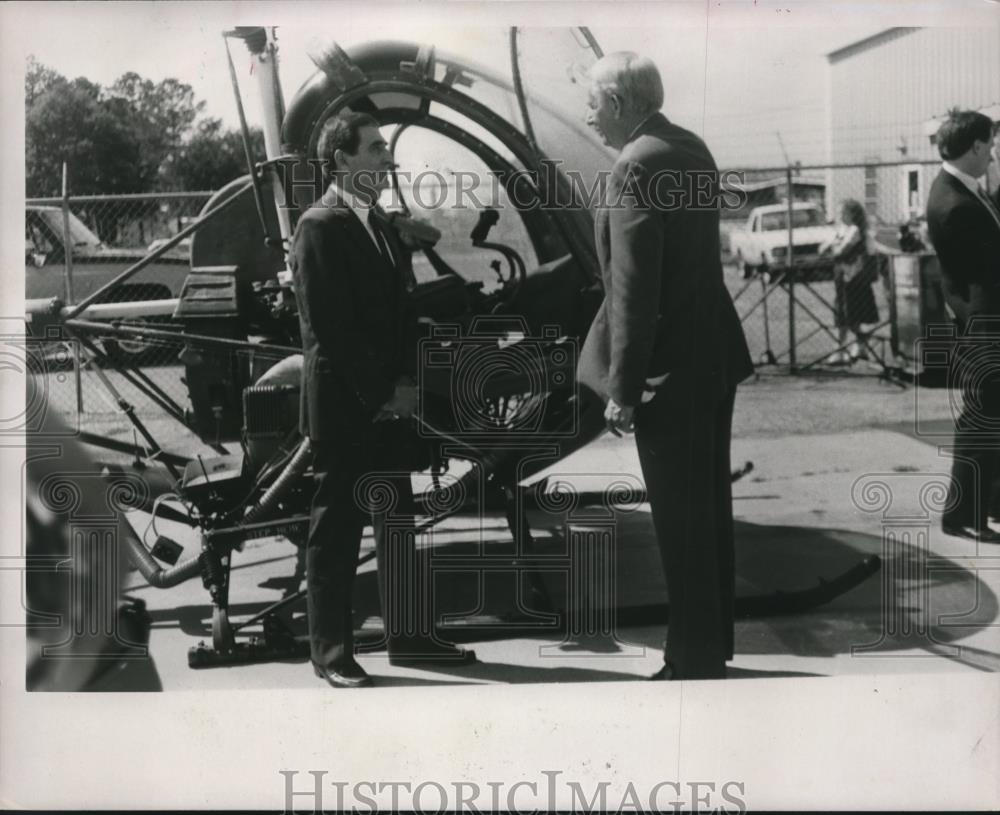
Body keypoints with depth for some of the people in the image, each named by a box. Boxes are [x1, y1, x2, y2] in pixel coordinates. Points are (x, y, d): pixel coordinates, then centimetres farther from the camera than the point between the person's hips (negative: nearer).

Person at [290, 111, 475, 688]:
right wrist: (379, 395, -15)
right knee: (337, 528, 0)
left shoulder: (379, 224, 14)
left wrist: (407, 382, 2)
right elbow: (329, 328, -17)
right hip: (344, 406, -8)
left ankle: (409, 635, 24)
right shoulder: (321, 227, -12)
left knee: (398, 521, 14)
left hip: (390, 402, 8)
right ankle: (332, 652, 8)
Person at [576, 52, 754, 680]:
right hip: (713, 356, 9)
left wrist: (622, 388, -18)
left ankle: (695, 662, 10)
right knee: (709, 509, 18)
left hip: (670, 369, -9)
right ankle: (713, 646, 31)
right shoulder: (691, 147, 10)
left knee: (681, 522, 0)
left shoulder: (637, 164, -18)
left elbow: (634, 288, -22)